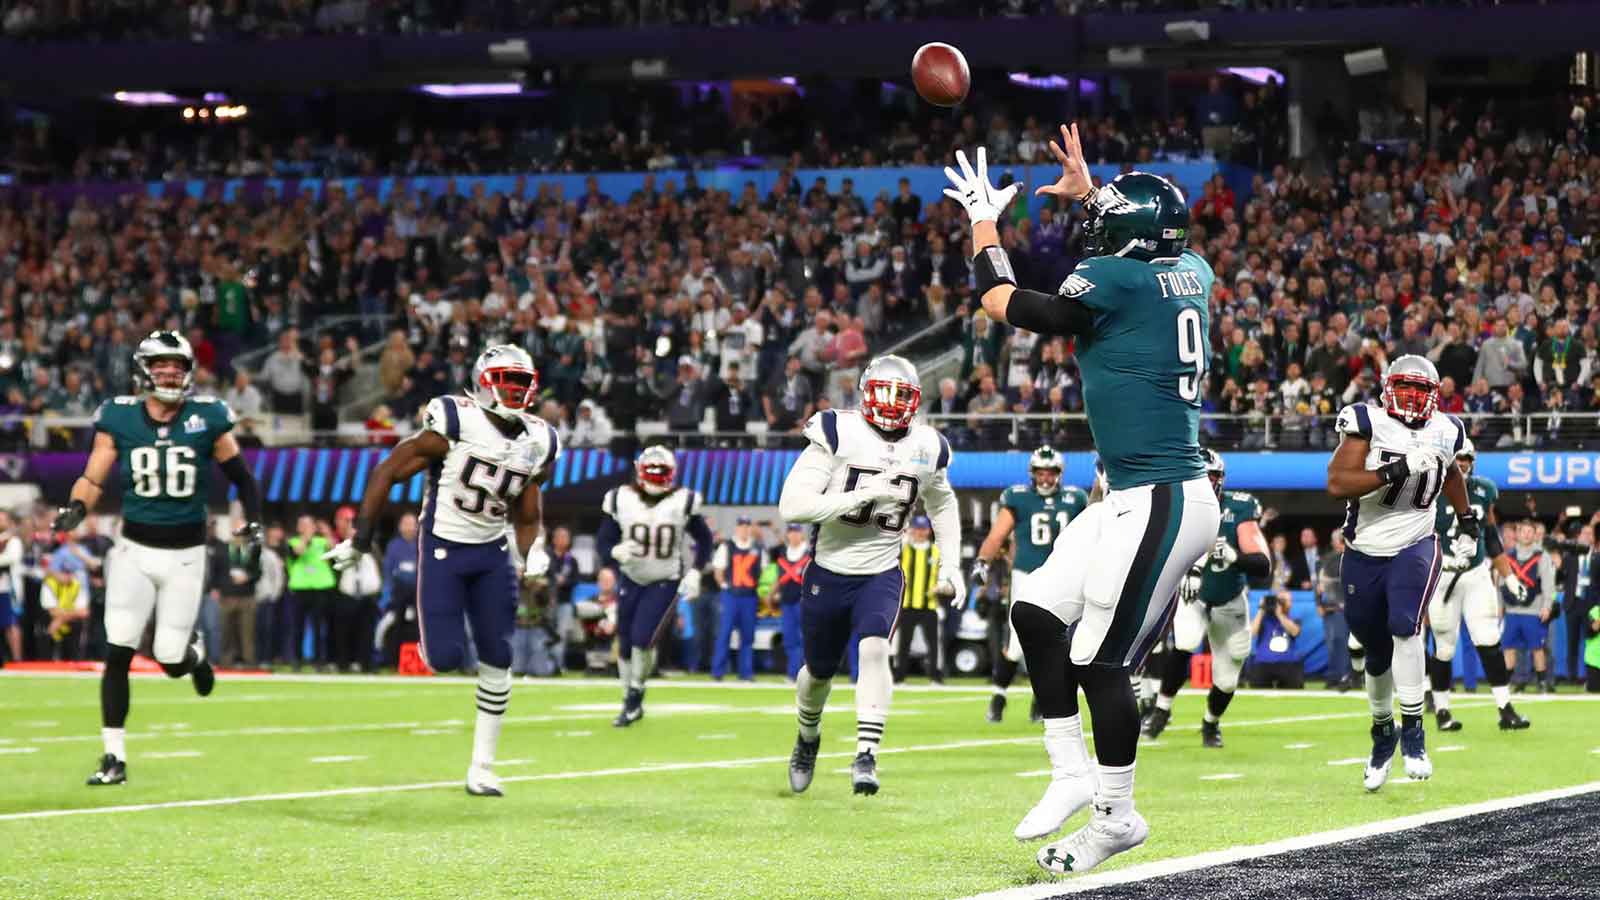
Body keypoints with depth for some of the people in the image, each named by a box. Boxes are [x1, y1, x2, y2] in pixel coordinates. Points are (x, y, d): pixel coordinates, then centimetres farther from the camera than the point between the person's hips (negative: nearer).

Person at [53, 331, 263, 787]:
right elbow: (93, 479, -5)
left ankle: (194, 649, 37)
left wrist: (253, 522, -7)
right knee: (118, 652, -8)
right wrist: (75, 509, -24)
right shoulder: (118, 417, -3)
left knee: (171, 661, -1)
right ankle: (114, 757, -1)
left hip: (185, 553, 0)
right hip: (135, 549, 0)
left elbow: (241, 476, 6)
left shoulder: (207, 417, -3)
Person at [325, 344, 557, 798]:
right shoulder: (455, 424, -15)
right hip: (442, 550, -5)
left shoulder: (537, 443, 3)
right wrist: (361, 536, -10)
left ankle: (482, 766, 9)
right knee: (446, 659, -13)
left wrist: (533, 556, -5)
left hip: (491, 554, 5)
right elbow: (389, 472, -10)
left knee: (497, 659, -1)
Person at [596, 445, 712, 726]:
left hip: (665, 583, -2)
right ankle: (630, 702, 24)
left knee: (643, 639, -17)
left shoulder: (684, 503, -11)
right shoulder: (621, 500, -9)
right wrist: (615, 552, -26)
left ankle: (636, 691, 9)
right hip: (631, 579, 2)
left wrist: (695, 573, -9)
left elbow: (704, 540, 3)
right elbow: (602, 541, -4)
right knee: (625, 644, 6)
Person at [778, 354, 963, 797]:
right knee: (819, 670, 14)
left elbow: (942, 504, 21)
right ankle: (808, 736, 45)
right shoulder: (837, 434, -15)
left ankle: (866, 756, -27)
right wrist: (861, 495, -29)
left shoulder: (927, 448, -1)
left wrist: (950, 565, 12)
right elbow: (791, 505, -24)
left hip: (881, 574, 1)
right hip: (828, 572, -1)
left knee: (873, 649, -26)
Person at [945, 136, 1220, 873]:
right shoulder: (1191, 273, 9)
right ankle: (1072, 772, 16)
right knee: (1037, 615, 12)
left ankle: (1116, 814, 8)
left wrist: (984, 224, 13)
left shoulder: (1115, 280, -13)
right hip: (1139, 499, 9)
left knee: (1100, 659, -2)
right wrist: (1088, 192, 45)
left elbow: (1005, 305, -1)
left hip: (1160, 502, -9)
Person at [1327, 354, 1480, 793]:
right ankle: (1383, 730, 38)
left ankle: (1413, 730, -20)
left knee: (1404, 626, -28)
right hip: (1364, 555, 0)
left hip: (1415, 547, 0)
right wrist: (1397, 470, -32)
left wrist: (1467, 520, 23)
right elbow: (1338, 482, -25)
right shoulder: (1368, 424, -12)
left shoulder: (1443, 432, 1)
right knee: (1377, 655, 12)